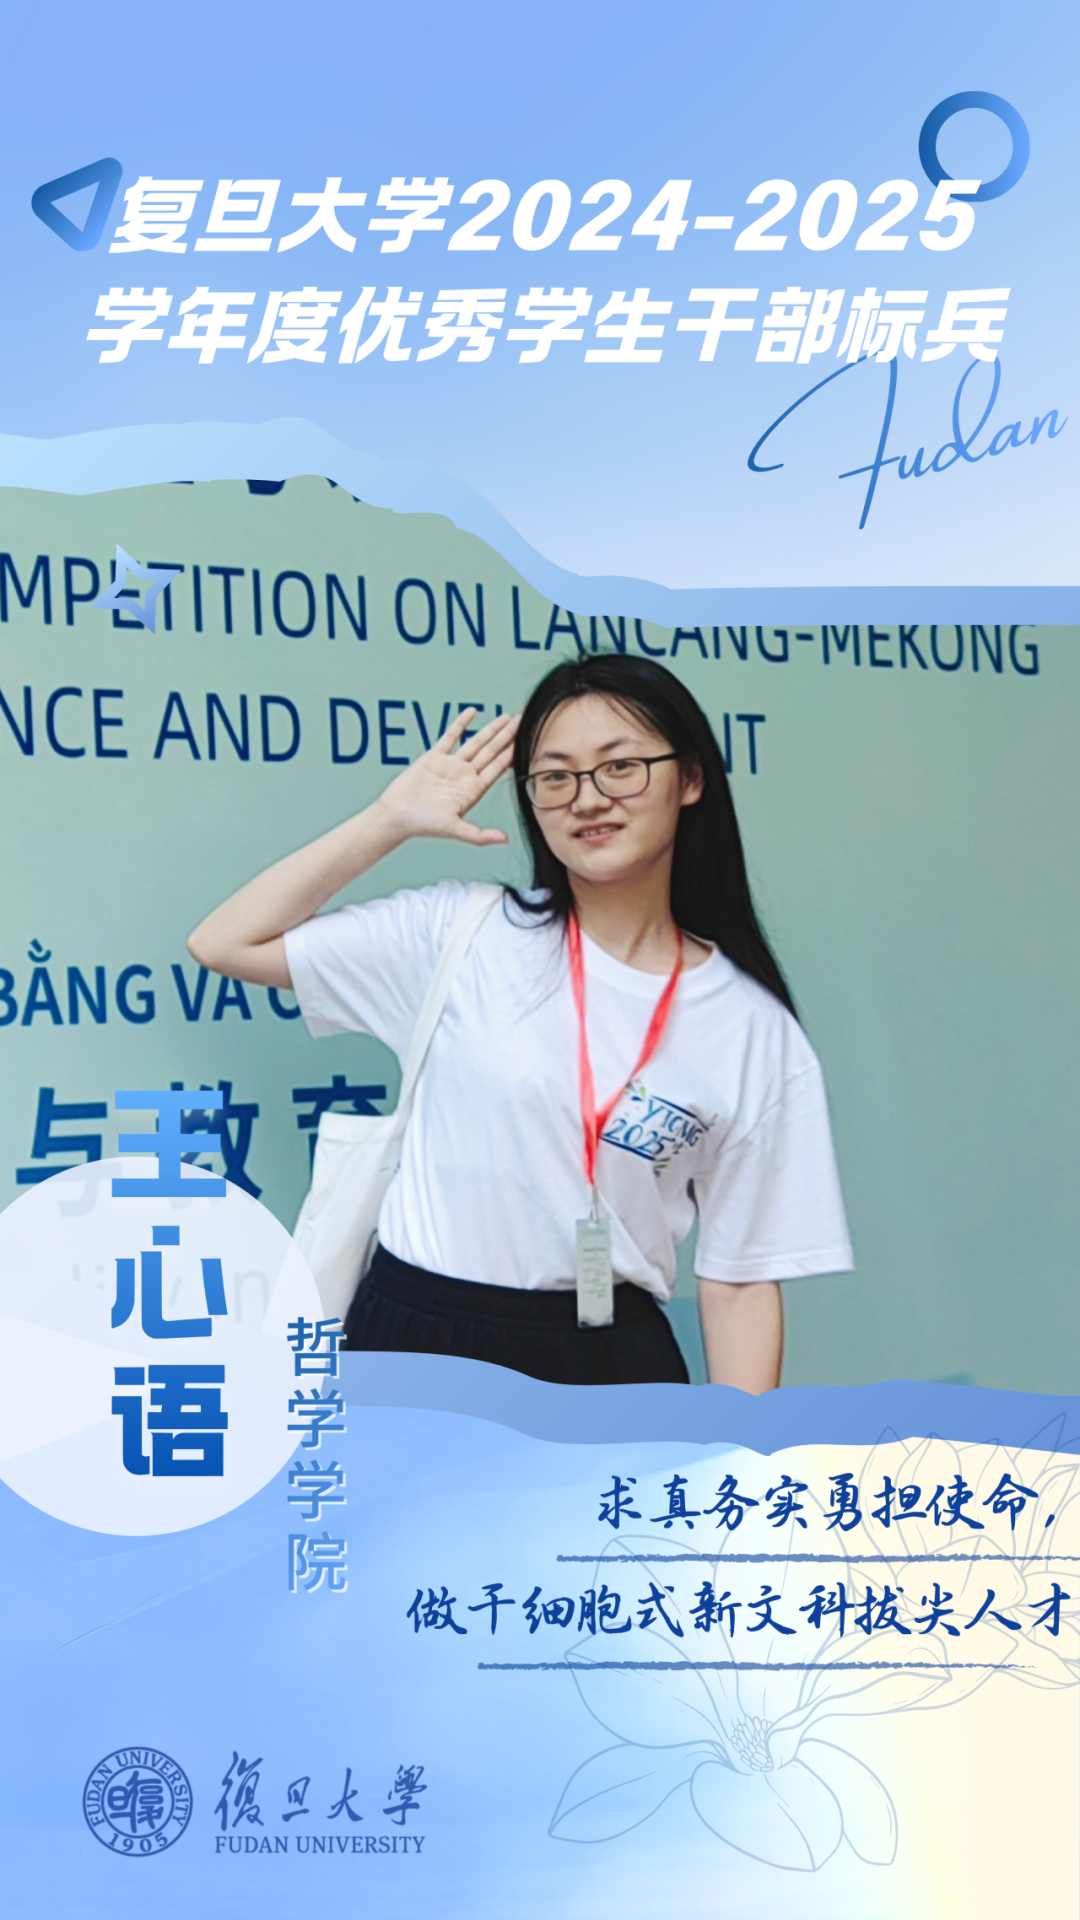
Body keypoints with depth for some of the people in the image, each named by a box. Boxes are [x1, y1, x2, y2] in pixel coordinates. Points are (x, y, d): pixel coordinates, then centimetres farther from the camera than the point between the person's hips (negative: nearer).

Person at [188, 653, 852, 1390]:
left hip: (608, 1360, 0)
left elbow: (741, 1281, 1)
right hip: (413, 1339, 0)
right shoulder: (460, 934, 0)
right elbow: (226, 943, 0)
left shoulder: (756, 1031, -2)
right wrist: (392, 819, -4)